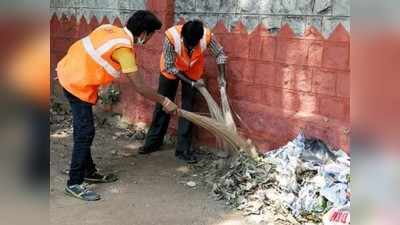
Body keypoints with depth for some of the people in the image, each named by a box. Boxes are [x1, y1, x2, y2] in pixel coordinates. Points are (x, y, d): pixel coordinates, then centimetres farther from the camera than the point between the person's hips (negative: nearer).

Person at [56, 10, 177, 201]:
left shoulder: (111, 29, 3)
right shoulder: (124, 48, -21)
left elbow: (80, 47, 13)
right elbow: (140, 87, -20)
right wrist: (165, 102, -10)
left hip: (69, 72, 9)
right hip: (77, 84, -9)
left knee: (83, 129, 17)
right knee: (85, 132, -5)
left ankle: (89, 172, 29)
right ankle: (74, 184, 2)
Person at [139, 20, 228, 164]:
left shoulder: (207, 36, -32)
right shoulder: (171, 36, -37)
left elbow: (220, 54, -12)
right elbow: (170, 67, -27)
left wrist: (221, 76, -20)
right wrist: (191, 83, -26)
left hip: (193, 72, 1)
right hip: (170, 70, 0)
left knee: (187, 109, -1)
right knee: (162, 105, 10)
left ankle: (183, 149, 8)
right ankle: (153, 142, 27)